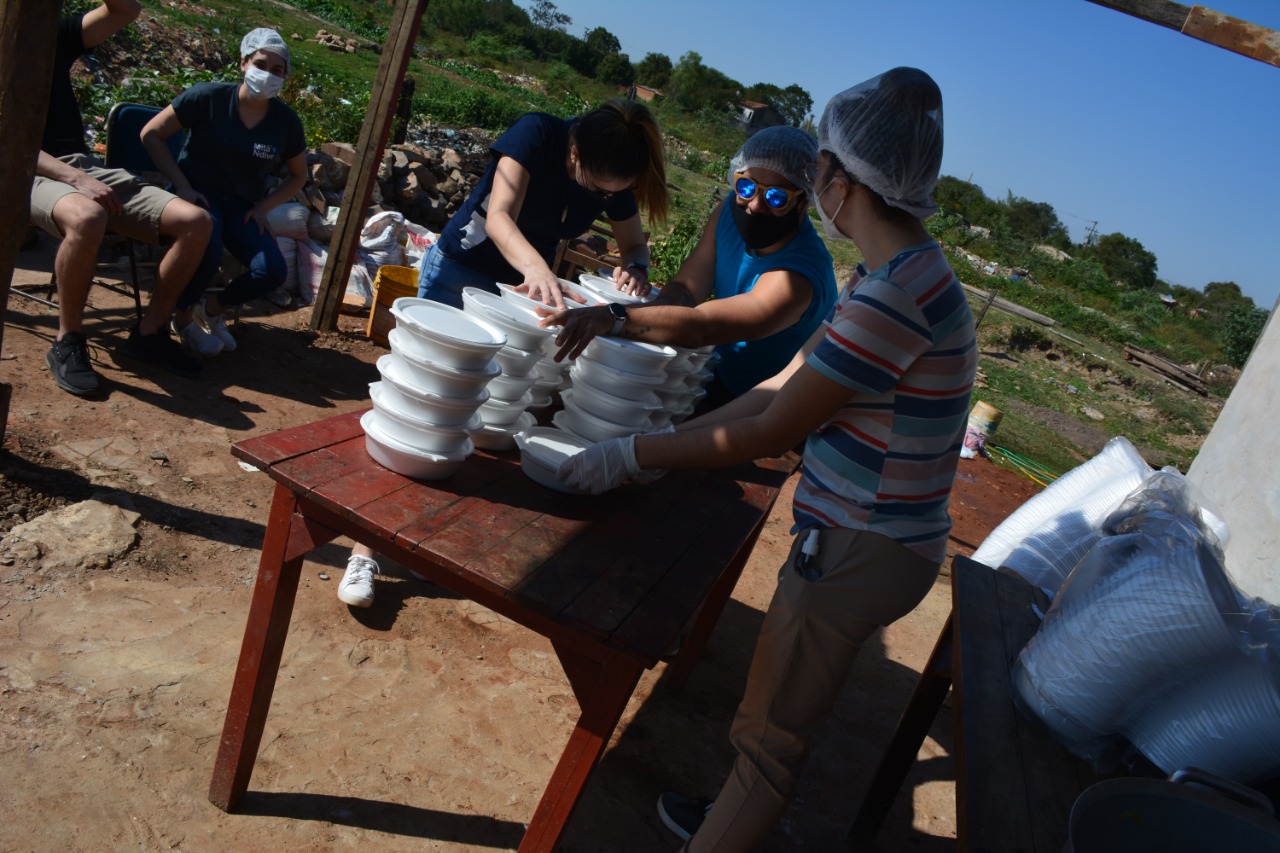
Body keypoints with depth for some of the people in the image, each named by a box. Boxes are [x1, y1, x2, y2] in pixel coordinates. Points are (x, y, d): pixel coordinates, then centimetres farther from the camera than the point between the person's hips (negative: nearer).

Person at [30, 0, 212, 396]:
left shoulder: (55, 35, 17)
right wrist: (75, 178, -24)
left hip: (86, 166, 6)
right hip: (29, 173, -6)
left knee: (195, 221, -16)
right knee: (86, 218, -42)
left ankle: (149, 333, -6)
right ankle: (67, 343, -22)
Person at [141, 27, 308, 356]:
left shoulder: (286, 120, 0)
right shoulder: (208, 97, -9)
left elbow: (298, 175, 14)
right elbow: (151, 134, -4)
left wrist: (264, 206, -1)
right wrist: (182, 186, -12)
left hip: (244, 206, 3)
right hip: (198, 194, -3)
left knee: (273, 271, -22)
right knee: (207, 251, -35)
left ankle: (213, 307, 11)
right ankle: (184, 316, -1)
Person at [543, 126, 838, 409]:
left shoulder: (800, 272, -30)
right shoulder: (731, 212, -7)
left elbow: (704, 325, -40)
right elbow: (684, 290, -10)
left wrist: (614, 317, -52)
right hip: (715, 370, 7)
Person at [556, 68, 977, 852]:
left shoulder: (893, 296, -26)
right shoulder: (904, 273, 6)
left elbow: (771, 431, -20)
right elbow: (781, 389, 8)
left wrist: (634, 455, -10)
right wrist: (669, 443, 7)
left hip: (861, 550, -9)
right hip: (868, 533, 9)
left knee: (770, 732, 8)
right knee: (775, 718, 26)